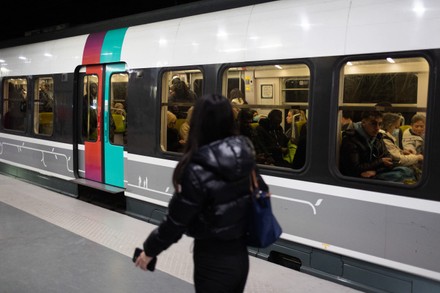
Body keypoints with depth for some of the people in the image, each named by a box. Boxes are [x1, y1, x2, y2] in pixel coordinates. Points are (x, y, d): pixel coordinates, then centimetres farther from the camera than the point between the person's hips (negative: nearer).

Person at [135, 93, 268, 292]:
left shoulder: (197, 171, -24)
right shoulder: (245, 155, -7)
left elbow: (176, 220, -16)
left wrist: (149, 249, 0)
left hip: (214, 259, -5)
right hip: (240, 254, 6)